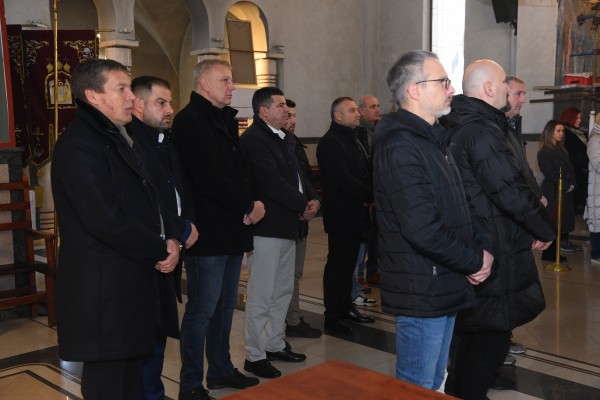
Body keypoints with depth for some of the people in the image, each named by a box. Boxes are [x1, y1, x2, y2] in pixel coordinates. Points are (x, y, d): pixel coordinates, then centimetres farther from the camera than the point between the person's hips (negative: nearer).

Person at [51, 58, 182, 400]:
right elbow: (105, 220, -23)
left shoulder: (121, 138, 17)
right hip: (103, 291, -9)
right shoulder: (78, 144, -15)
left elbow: (149, 200, 20)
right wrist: (161, 250, -12)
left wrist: (171, 239, 1)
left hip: (135, 280, 9)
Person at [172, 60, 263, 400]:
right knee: (202, 309, -1)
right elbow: (208, 179, -19)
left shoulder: (225, 119, 18)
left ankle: (221, 371, 31)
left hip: (233, 230, 9)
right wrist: (249, 205, -11)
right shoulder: (191, 120, -10)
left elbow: (241, 168, 17)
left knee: (226, 305, 17)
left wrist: (248, 203, -3)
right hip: (208, 232, -9)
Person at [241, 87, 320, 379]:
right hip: (267, 228, -10)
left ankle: (275, 344, 30)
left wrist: (313, 199, 0)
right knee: (261, 295, -2)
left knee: (283, 291, 17)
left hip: (287, 226, 10)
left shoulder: (282, 138, 17)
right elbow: (272, 183, -22)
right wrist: (303, 205, -13)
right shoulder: (254, 139, -15)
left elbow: (297, 174, 18)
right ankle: (255, 356, 9)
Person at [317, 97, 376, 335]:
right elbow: (342, 178, -22)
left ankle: (346, 308, 26)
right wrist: (370, 196, -15)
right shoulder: (330, 143, -13)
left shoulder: (354, 139, 17)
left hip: (356, 213, 9)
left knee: (348, 263, 15)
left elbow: (366, 171, 20)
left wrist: (370, 196, 0)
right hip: (341, 215, -9)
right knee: (337, 264, -2)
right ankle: (332, 316, 7)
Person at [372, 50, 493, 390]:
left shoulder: (433, 140, 14)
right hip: (422, 292, -10)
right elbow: (423, 229, -27)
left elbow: (455, 209, 20)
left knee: (434, 384, 21)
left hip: (444, 286, 10)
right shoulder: (400, 147, -19)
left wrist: (479, 249, 2)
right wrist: (475, 260, -12)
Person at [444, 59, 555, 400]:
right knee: (493, 333, 1)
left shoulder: (460, 126, 11)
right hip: (494, 252, -10)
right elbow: (511, 191, -21)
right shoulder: (482, 132, -20)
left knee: (472, 330, 21)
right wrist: (546, 230, -6)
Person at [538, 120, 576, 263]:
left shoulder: (561, 150, 16)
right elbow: (551, 173, -12)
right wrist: (566, 186, -12)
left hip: (566, 191, 7)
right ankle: (549, 254, 1)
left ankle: (553, 252, 9)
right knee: (553, 223, -6)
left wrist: (572, 184, 0)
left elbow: (569, 169, 14)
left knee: (563, 222, 4)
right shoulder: (544, 152, -7)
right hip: (553, 192, -7)